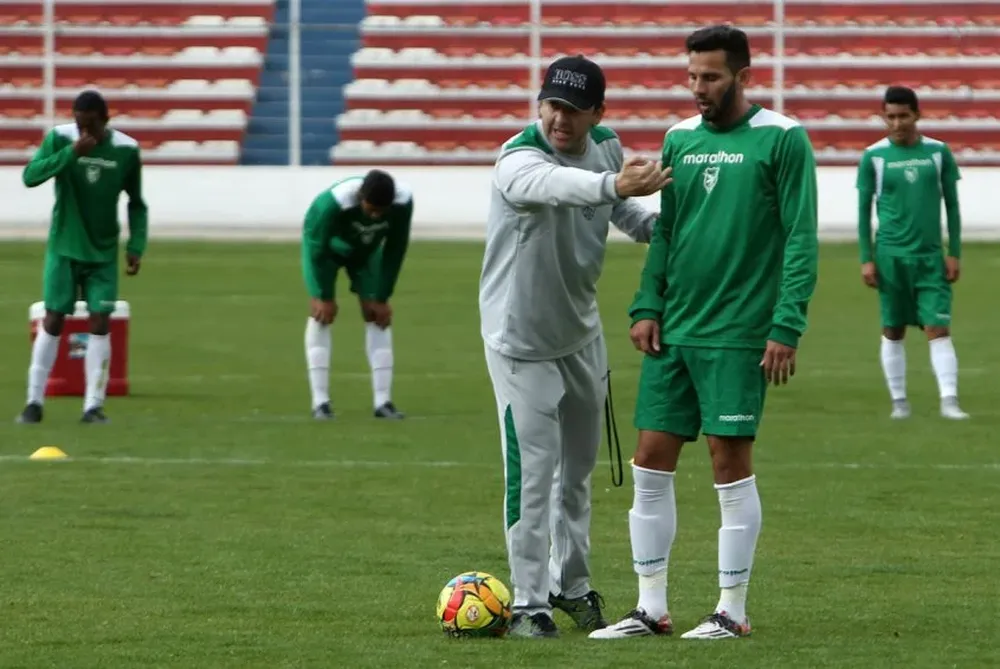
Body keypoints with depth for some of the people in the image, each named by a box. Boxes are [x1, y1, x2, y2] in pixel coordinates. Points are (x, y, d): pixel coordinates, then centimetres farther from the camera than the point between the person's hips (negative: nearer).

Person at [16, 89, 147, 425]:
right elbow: (30, 176, -22)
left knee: (100, 323, -6)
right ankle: (34, 401, 8)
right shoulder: (60, 138, -10)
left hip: (103, 252, 1)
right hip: (63, 247, -1)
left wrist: (136, 246, -4)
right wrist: (71, 153, -30)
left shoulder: (126, 149, -7)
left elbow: (136, 203, 5)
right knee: (53, 321, -1)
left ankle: (94, 405, -1)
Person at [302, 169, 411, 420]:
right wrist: (324, 296, -21)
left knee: (378, 315, -6)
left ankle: (382, 401, -5)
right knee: (321, 313, -15)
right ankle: (320, 402, -15)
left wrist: (381, 298, -14)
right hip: (326, 246, -3)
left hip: (366, 249, 3)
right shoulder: (333, 202, -44)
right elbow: (318, 248, -29)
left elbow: (395, 250, -18)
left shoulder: (403, 201, -34)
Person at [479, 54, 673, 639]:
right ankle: (528, 602, 0)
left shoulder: (605, 147, -5)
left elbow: (621, 210, 15)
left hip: (582, 334, 7)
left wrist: (658, 224, -7)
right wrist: (613, 183, -72)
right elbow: (551, 184, -53)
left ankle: (571, 585, 32)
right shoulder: (519, 158, -28)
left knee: (578, 467, 17)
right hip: (522, 342, -7)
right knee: (531, 472, -10)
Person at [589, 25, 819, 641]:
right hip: (674, 332, 6)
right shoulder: (679, 140, 12)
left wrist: (787, 326, -15)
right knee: (650, 464, 4)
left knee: (731, 466, -4)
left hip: (738, 335, -6)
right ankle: (652, 608, 12)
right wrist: (646, 306, 4)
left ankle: (732, 611, 6)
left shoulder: (782, 140, -6)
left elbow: (801, 239, -9)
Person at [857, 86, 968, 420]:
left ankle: (949, 400, -11)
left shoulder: (938, 152, 3)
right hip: (891, 254, 0)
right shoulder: (874, 156, 0)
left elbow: (952, 204, 8)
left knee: (938, 328, -8)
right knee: (893, 330, 5)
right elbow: (864, 209, 4)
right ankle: (899, 401, 14)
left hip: (931, 255, 0)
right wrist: (866, 259, -1)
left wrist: (954, 252, 3)